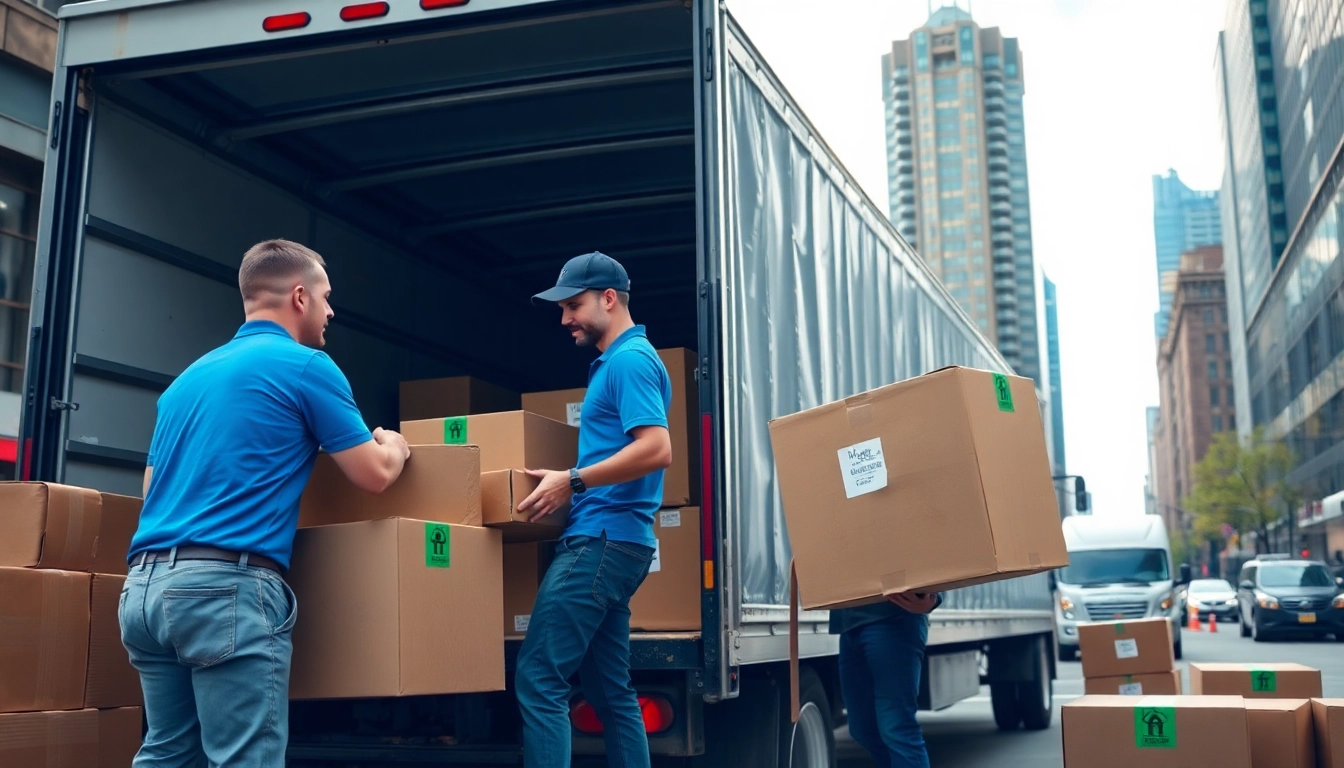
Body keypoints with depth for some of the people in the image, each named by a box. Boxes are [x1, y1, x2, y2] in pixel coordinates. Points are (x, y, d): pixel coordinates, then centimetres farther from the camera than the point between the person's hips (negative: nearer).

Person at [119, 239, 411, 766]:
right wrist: (395, 445, 24)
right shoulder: (305, 366, -2)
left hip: (145, 584, 8)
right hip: (228, 585, -8)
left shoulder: (189, 376, 20)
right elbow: (374, 475, 0)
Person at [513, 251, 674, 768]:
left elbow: (657, 449, -22)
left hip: (603, 538, -11)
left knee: (538, 680, -11)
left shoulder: (630, 359, -11)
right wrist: (577, 480, 22)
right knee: (610, 690, 12)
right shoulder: (616, 361, 21)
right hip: (609, 539, 11)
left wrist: (573, 480, -21)